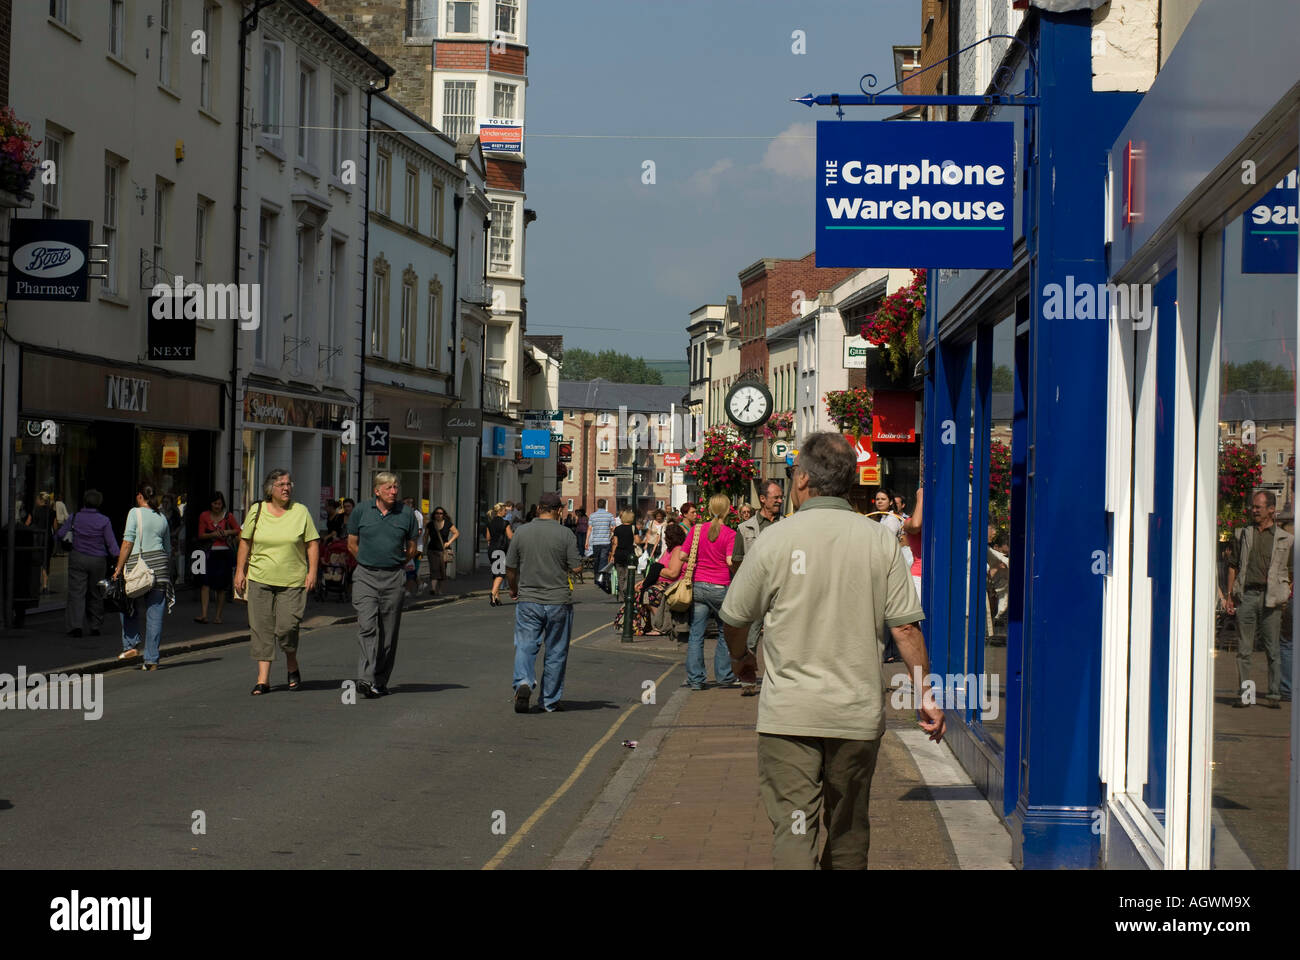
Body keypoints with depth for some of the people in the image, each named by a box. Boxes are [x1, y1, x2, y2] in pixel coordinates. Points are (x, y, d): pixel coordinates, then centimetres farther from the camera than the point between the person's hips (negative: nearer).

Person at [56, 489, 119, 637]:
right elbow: (111, 543, -7)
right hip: (98, 561, 0)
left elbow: (59, 535, 5)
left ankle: (75, 625, -19)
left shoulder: (74, 518, -1)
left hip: (78, 559, 0)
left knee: (76, 592, -3)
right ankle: (95, 627, 18)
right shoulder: (104, 521, -5)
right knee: (95, 594, 12)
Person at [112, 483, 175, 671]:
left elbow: (127, 543, -8)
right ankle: (151, 660, 4)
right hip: (160, 567, 4)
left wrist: (118, 569, -6)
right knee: (155, 615, 3)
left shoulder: (135, 513, -1)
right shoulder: (162, 518, 15)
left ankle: (131, 645, 2)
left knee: (128, 607, 16)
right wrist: (168, 574, 25)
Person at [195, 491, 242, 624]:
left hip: (224, 553, 1)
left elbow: (238, 530, 11)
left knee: (221, 586, 3)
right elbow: (201, 535, 3)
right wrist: (213, 534, -13)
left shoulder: (227, 516, 8)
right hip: (210, 553, -1)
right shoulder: (204, 516, 7)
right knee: (205, 582, -14)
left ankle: (218, 616, 10)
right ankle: (203, 614, -20)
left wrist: (228, 532, -6)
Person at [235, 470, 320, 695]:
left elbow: (312, 544, 4)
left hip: (293, 581, -2)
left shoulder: (300, 512, 2)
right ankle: (263, 679, 4)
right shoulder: (256, 511, 5)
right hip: (260, 579, 2)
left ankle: (292, 668, 17)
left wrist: (312, 572, -5)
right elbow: (245, 542, 12)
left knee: (287, 627, -10)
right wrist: (240, 571, 7)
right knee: (261, 628, -1)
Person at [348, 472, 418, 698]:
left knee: (389, 632, 4)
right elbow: (352, 544, 14)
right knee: (366, 626, -15)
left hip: (393, 578, 1)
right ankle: (367, 678, -22)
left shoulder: (406, 514, 4)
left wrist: (394, 563, 11)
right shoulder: (362, 512, 3)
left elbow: (411, 549, 14)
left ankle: (380, 682, 13)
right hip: (365, 577, -1)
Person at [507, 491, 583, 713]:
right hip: (558, 601, -1)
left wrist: (514, 588, 24)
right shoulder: (564, 534, -8)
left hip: (528, 600, 1)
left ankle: (523, 682, -24)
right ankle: (550, 701, 15)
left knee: (525, 645, 3)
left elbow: (510, 567, 5)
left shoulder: (522, 532, 0)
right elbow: (577, 567, -8)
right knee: (556, 652, 9)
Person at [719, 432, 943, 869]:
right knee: (849, 830, 17)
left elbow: (735, 618, 5)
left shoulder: (775, 539, -6)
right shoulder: (880, 541, -2)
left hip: (788, 713, -2)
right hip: (858, 713, 3)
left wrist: (741, 657, 26)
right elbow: (905, 626, -4)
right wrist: (927, 692, 6)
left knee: (792, 829, -3)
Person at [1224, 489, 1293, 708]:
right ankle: (1244, 694, 5)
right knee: (1244, 648, 1)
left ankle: (1274, 694, 4)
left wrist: (1291, 591, -3)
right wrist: (1229, 596, 7)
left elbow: (1291, 571, 14)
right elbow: (1233, 565, 15)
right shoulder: (1244, 534, 14)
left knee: (1272, 649, -1)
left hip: (1270, 597, -2)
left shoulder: (1284, 539, 8)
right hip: (1246, 595, 2)